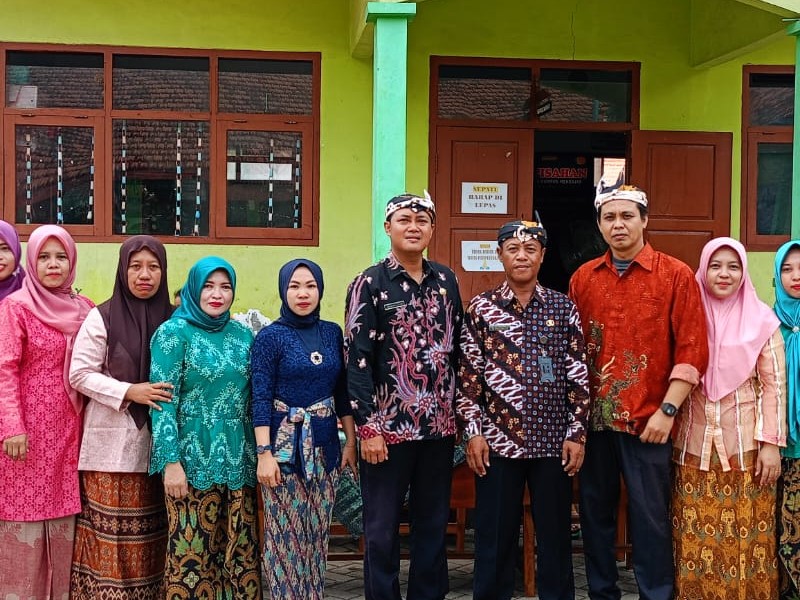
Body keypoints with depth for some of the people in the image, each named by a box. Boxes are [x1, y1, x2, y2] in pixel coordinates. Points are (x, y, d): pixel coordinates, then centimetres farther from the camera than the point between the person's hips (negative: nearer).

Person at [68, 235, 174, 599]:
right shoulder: (102, 317, -3)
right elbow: (79, 374, -6)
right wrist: (129, 391, -16)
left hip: (157, 442, 3)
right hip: (112, 443, -3)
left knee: (152, 536, 5)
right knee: (111, 533, -2)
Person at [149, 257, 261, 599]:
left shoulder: (243, 335, 11)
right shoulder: (174, 333, -3)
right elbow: (163, 402, -8)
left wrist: (259, 454, 13)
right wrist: (171, 462, -14)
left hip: (238, 460, 5)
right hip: (194, 461, -4)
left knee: (242, 551, 6)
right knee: (191, 551, 0)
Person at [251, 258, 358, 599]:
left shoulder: (333, 332, 7)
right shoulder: (270, 337, -7)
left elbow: (342, 392, 12)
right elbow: (261, 399, -11)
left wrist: (351, 442, 9)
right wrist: (264, 453, -17)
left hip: (325, 443, 4)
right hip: (285, 443, -4)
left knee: (317, 532, 11)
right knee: (286, 533, 2)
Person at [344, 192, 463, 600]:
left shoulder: (446, 281, 9)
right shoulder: (370, 284, -6)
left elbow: (457, 350, 14)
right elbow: (357, 360, -10)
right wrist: (368, 428, -14)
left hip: (439, 426, 5)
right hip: (388, 427, -4)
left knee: (434, 524, 12)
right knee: (383, 528, 5)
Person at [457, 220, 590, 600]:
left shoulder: (563, 308, 5)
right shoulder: (481, 308, 3)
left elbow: (579, 375, 4)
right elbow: (468, 374, 1)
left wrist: (577, 433, -1)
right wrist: (472, 432, -5)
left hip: (554, 441, 1)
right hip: (498, 440, -1)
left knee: (555, 535, 9)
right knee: (495, 536, 7)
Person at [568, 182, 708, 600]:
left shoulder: (676, 275, -3)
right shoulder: (583, 278, 8)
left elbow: (693, 350, -6)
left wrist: (667, 410, -12)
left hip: (647, 420, -3)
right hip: (593, 419, 4)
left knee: (650, 517, 2)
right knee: (595, 512, 11)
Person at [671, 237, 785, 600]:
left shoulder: (761, 319, 0)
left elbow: (774, 384, -1)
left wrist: (771, 443, -7)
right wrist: (670, 430, 5)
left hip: (745, 444, -1)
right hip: (695, 443, 2)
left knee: (745, 535, 2)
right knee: (697, 535, 5)